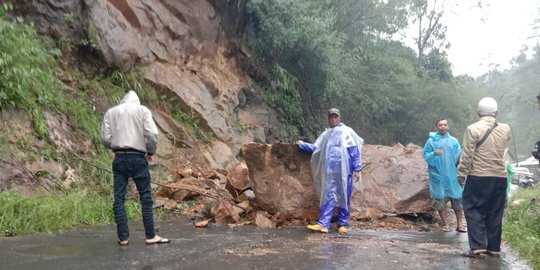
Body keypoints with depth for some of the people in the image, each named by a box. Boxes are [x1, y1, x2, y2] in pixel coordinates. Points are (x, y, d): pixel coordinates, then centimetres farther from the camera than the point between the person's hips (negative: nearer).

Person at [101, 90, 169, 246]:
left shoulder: (111, 112, 11)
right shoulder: (143, 110, 4)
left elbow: (105, 138, 3)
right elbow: (151, 134, -8)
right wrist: (151, 152, 7)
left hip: (119, 158, 3)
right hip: (137, 158, -2)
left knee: (119, 198, 6)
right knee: (146, 197, 4)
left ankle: (123, 237, 7)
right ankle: (150, 236, 7)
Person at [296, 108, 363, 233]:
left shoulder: (347, 131, 5)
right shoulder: (326, 134, 20)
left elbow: (355, 151, 0)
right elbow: (315, 148, 28)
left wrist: (357, 169, -6)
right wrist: (302, 144, 31)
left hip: (344, 171, -4)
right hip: (329, 172, 4)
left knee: (344, 197, 1)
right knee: (327, 197, -2)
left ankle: (343, 224, 9)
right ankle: (323, 224, -6)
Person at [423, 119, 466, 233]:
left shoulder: (454, 141, 7)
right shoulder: (431, 141, 1)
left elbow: (459, 156, 6)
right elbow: (426, 156, -2)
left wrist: (461, 156, -16)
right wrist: (433, 154, -21)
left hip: (452, 174, 2)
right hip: (438, 175, -1)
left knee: (457, 199, 1)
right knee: (440, 200, 2)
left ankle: (460, 224, 10)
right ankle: (445, 224, 12)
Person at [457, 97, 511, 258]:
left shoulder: (473, 129, -9)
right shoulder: (505, 129, 5)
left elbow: (466, 155, -10)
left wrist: (461, 175, -1)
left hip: (478, 177, -4)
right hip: (500, 177, 5)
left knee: (474, 210, 3)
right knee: (495, 213, 11)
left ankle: (477, 247, -5)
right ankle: (494, 248, 16)